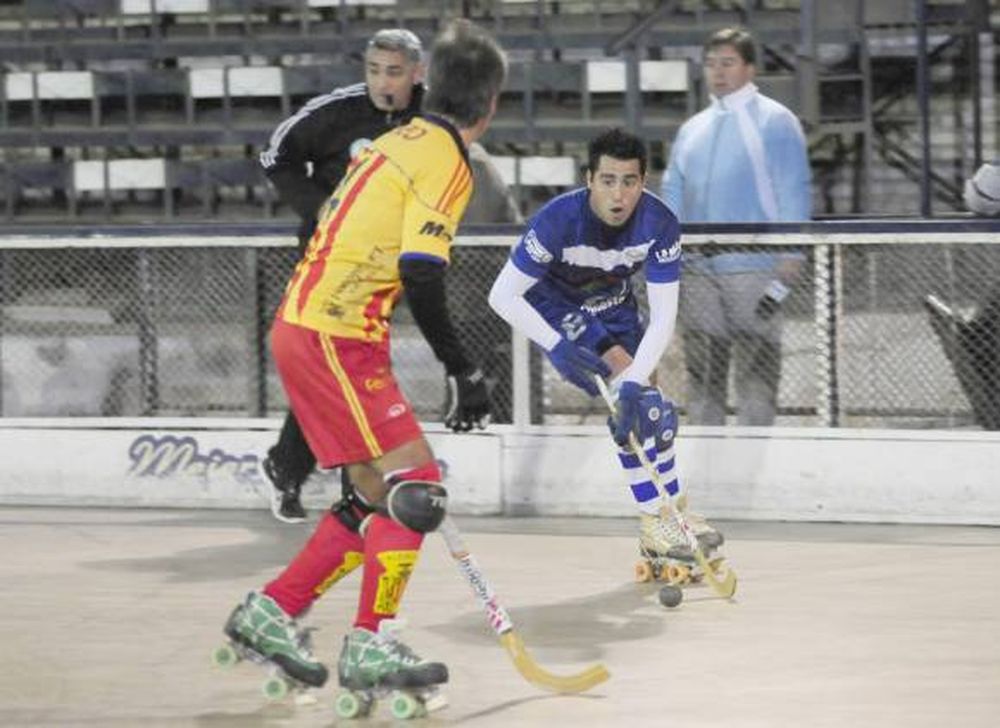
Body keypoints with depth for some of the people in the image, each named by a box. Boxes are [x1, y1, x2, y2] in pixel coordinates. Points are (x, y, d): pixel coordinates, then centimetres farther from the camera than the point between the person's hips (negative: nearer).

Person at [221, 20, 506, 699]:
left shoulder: (399, 143, 15)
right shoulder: (445, 160, -12)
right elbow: (420, 274, -21)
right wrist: (463, 372, -17)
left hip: (305, 325, 9)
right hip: (334, 337, -9)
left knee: (377, 493, 13)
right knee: (417, 484, -9)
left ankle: (271, 612, 18)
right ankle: (371, 645, -9)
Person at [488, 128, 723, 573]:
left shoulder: (658, 223, -25)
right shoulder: (560, 220, -34)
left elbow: (663, 315, -26)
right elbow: (503, 295, -29)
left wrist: (636, 381, -37)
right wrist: (557, 347, -37)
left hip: (614, 306, 5)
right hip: (557, 306, -5)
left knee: (647, 407, 5)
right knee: (625, 387, -21)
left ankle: (674, 512, 24)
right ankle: (654, 523, -17)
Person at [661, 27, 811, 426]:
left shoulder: (774, 122, 1)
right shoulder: (692, 129, 18)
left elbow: (794, 195, -4)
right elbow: (673, 194, 18)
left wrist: (789, 261, -12)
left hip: (754, 269, -5)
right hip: (699, 270, 5)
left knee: (756, 375, -5)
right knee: (702, 376, 5)